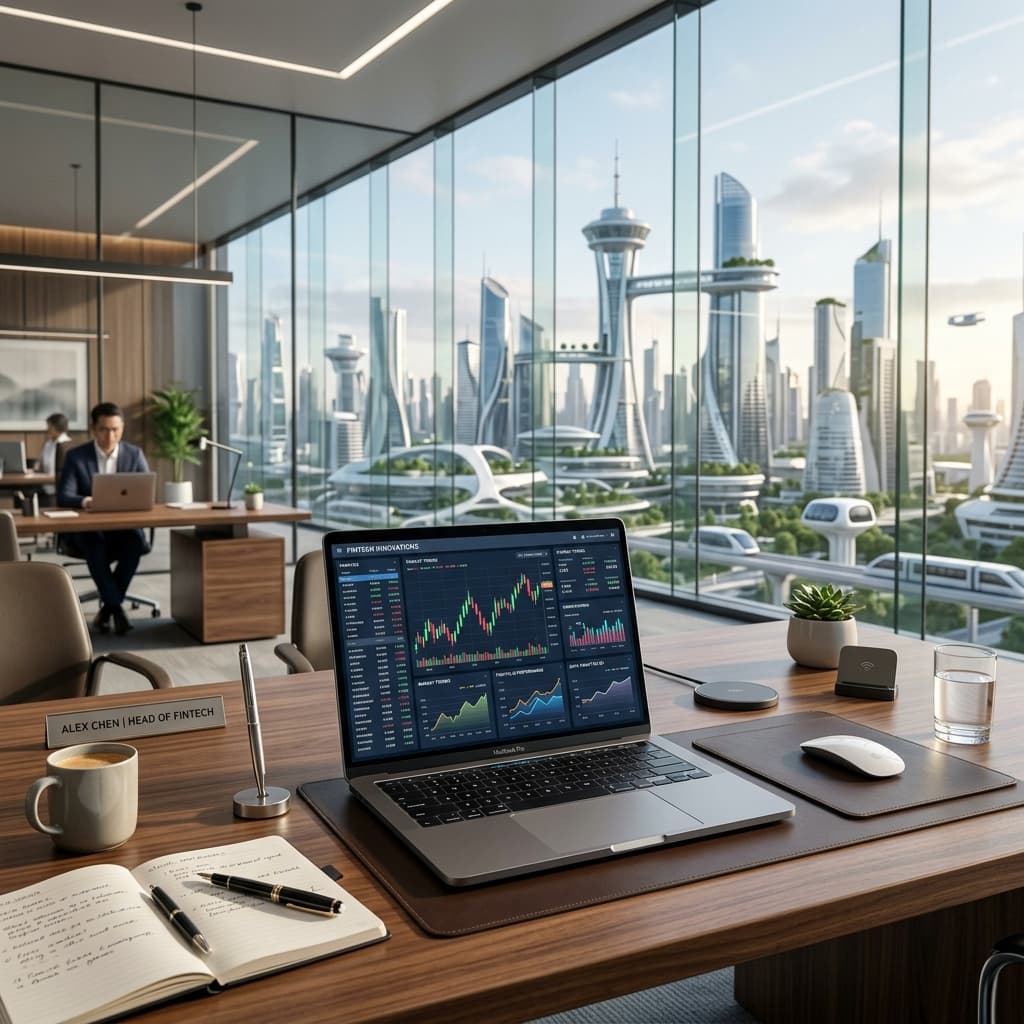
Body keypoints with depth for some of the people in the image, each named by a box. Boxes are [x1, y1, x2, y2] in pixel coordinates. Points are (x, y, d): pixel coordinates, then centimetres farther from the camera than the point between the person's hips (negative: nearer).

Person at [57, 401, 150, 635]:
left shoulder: (135, 454, 4)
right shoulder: (76, 456, -1)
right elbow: (63, 496, -9)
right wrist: (85, 501, -32)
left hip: (125, 527, 1)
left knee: (135, 542, -32)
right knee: (94, 542, -36)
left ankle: (107, 607, -20)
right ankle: (116, 607, -31)